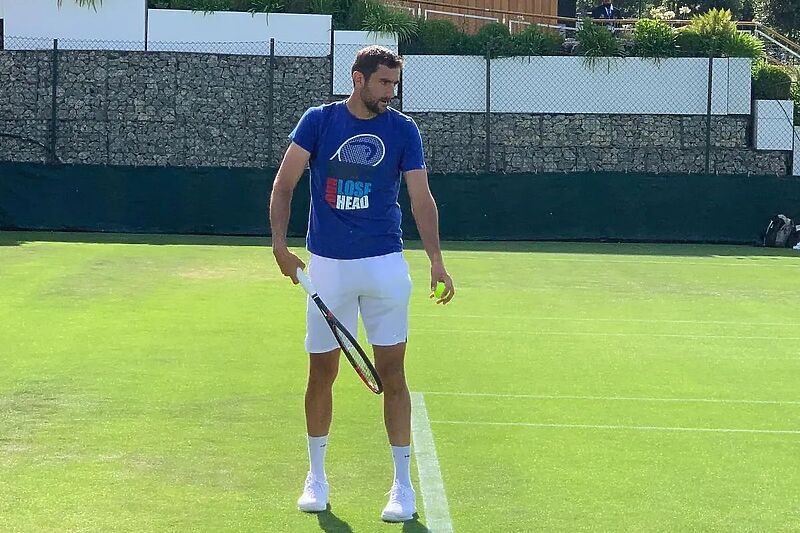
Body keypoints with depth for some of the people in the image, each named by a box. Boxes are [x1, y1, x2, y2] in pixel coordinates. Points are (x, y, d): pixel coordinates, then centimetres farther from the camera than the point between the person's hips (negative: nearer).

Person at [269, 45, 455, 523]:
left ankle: (403, 486, 6)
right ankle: (316, 478, 22)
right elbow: (284, 184, 0)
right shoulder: (319, 121, 0)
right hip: (327, 267, 0)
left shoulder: (403, 130, 1)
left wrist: (436, 261, -13)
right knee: (322, 373, 6)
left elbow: (422, 199, -2)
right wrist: (280, 244, -11)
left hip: (385, 266, 0)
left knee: (392, 373, -1)